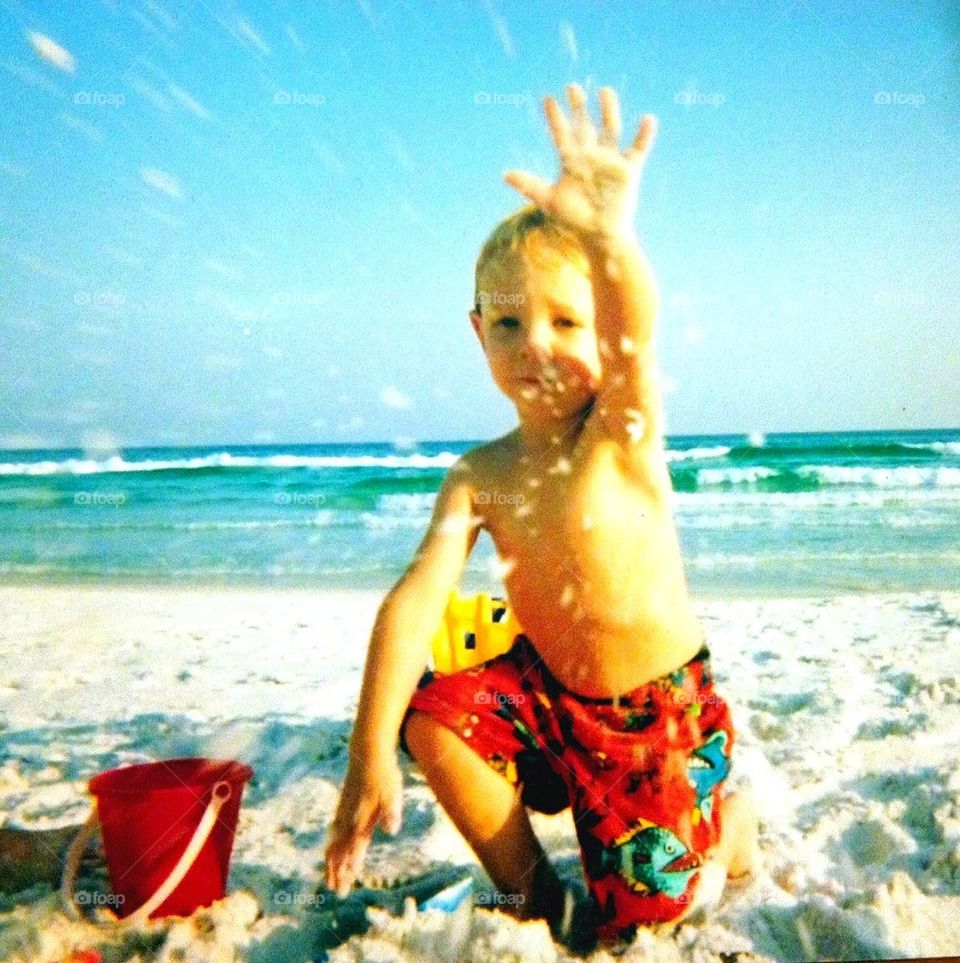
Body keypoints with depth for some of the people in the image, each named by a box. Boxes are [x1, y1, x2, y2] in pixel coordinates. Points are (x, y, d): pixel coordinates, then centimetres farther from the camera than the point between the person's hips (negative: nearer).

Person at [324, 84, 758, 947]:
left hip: (658, 712, -3)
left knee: (636, 915, -6)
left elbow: (637, 333, -43)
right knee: (433, 715, -19)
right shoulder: (479, 475, -9)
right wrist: (370, 754, -31)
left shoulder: (625, 430, -19)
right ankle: (529, 893, 6)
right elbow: (417, 597, -20)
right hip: (548, 692, 4)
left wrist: (609, 235, -66)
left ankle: (729, 820, 28)